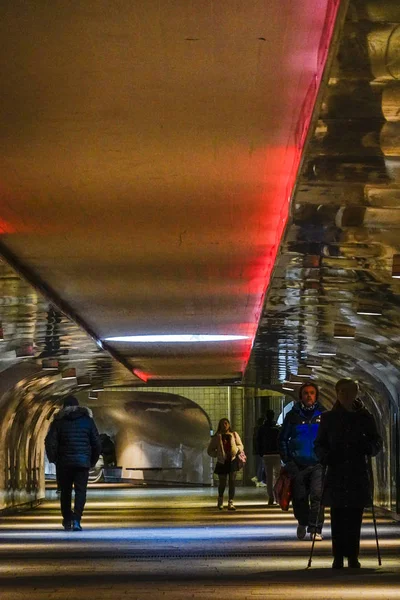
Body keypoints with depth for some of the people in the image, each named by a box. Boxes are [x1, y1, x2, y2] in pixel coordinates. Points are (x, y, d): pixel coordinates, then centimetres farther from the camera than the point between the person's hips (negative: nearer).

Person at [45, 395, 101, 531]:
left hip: (64, 462, 0)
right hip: (83, 462, 0)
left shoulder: (58, 421, 3)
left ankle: (67, 521, 17)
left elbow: (50, 442, -5)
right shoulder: (88, 420, 8)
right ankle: (76, 520, -17)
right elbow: (96, 443, 6)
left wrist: (53, 459, 7)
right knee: (80, 491, 0)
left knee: (65, 492, 13)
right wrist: (93, 461, 15)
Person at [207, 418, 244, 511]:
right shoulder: (216, 437, 2)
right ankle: (220, 500, 32)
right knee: (222, 483, 4)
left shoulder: (234, 435, 7)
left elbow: (241, 446, 12)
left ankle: (230, 503, -3)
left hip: (233, 460, 1)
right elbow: (210, 451, 6)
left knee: (232, 482, -6)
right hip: (222, 462, -1)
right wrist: (218, 454, -7)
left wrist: (236, 449, -9)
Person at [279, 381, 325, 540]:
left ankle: (315, 529, -11)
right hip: (298, 465, 1)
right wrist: (287, 461, 1)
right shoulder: (293, 415, 6)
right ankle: (303, 522, 33)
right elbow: (282, 439, 11)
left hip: (318, 464, -1)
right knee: (299, 498, 6)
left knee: (317, 495, -16)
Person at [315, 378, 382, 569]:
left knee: (355, 517, 0)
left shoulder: (365, 417, 6)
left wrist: (368, 447, -13)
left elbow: (377, 442, 10)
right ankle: (338, 558, 2)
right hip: (336, 474, 0)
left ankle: (353, 557, 8)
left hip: (359, 474, 0)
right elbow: (319, 444, 11)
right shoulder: (328, 418, 7)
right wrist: (325, 455, -11)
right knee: (337, 518, -2)